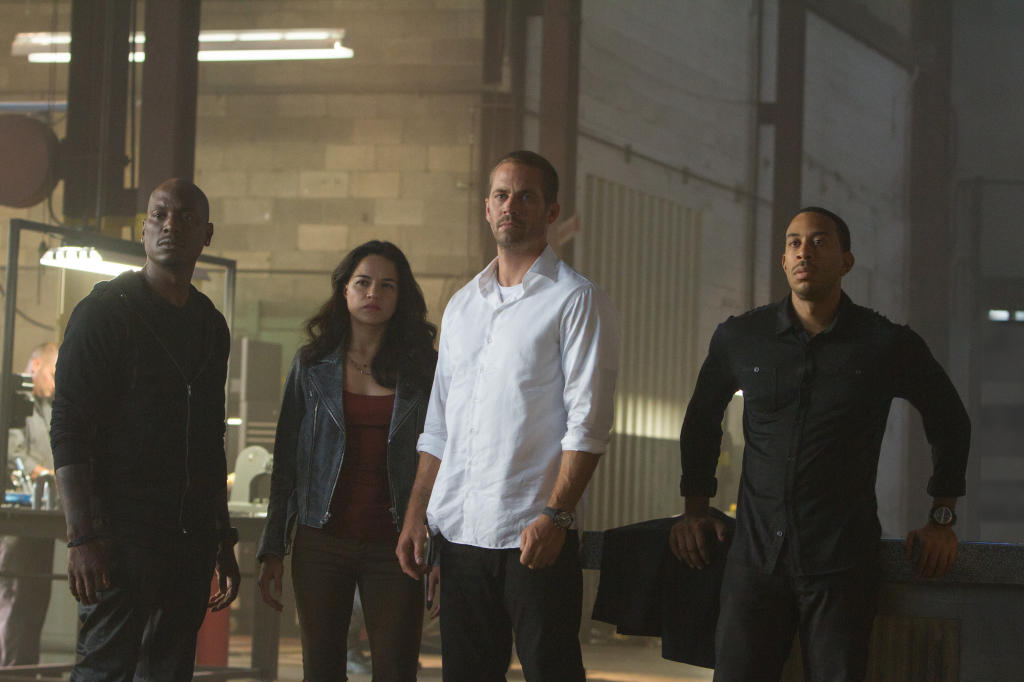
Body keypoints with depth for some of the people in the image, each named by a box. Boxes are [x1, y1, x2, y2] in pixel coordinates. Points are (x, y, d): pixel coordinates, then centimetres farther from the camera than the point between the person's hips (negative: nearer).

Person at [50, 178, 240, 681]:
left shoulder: (211, 326, 16)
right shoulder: (106, 310, -3)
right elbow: (68, 429, -9)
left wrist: (222, 540, 20)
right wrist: (82, 535, -18)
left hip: (191, 532, 6)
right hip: (122, 523, -6)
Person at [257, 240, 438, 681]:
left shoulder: (422, 368, 4)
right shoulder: (313, 364, 8)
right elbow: (286, 460, 9)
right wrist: (272, 549, 4)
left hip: (394, 546, -1)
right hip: (322, 544, 1)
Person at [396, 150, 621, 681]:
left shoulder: (576, 299, -2)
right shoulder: (462, 306, 18)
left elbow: (587, 422, -10)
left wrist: (555, 515, -20)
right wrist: (415, 516, 12)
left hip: (535, 535, -6)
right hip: (459, 532, 6)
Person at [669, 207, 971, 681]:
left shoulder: (888, 346, 1)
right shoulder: (738, 339, 5)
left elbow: (949, 422, 16)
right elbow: (702, 419, 23)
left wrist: (942, 519, 14)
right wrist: (695, 511, 19)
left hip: (842, 567, -1)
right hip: (756, 555, 2)